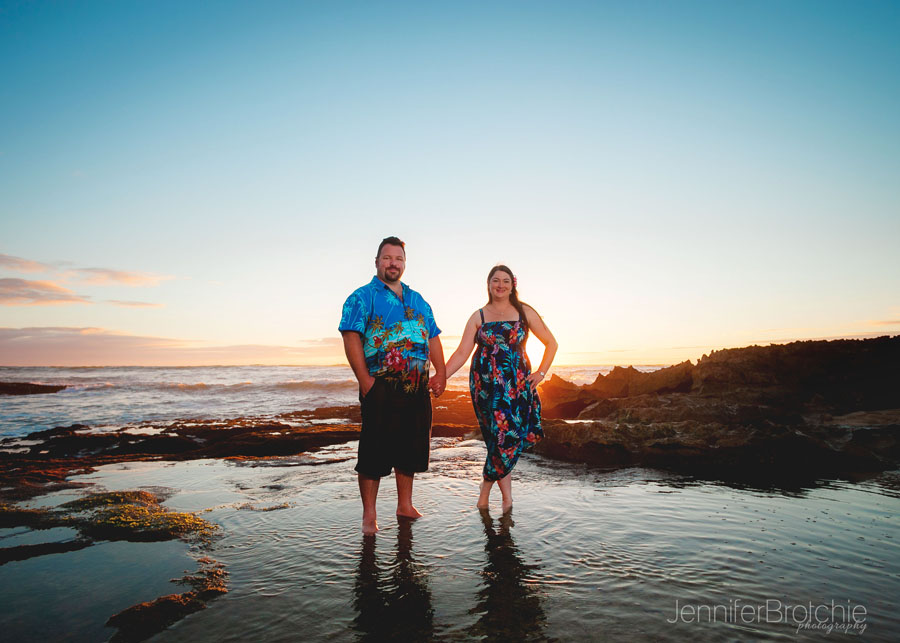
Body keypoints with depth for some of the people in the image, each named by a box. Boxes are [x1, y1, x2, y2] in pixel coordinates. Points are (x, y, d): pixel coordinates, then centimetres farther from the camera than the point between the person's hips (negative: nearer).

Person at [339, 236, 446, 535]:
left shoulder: (418, 300, 20)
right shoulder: (363, 297, 2)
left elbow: (433, 338, 20)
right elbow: (351, 338, -9)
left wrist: (440, 373, 8)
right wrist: (365, 380, -18)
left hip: (417, 387, 6)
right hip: (381, 386, -5)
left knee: (411, 447, 13)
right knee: (374, 450, -1)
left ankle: (405, 505, 28)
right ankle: (369, 515, 11)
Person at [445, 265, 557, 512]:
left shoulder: (525, 313, 8)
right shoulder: (478, 317, 7)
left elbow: (551, 343, 13)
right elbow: (461, 353, 1)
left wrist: (541, 373, 3)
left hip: (518, 383, 1)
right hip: (486, 384, -1)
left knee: (511, 435, -7)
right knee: (499, 435, -8)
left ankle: (486, 487, 12)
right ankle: (506, 495, 9)